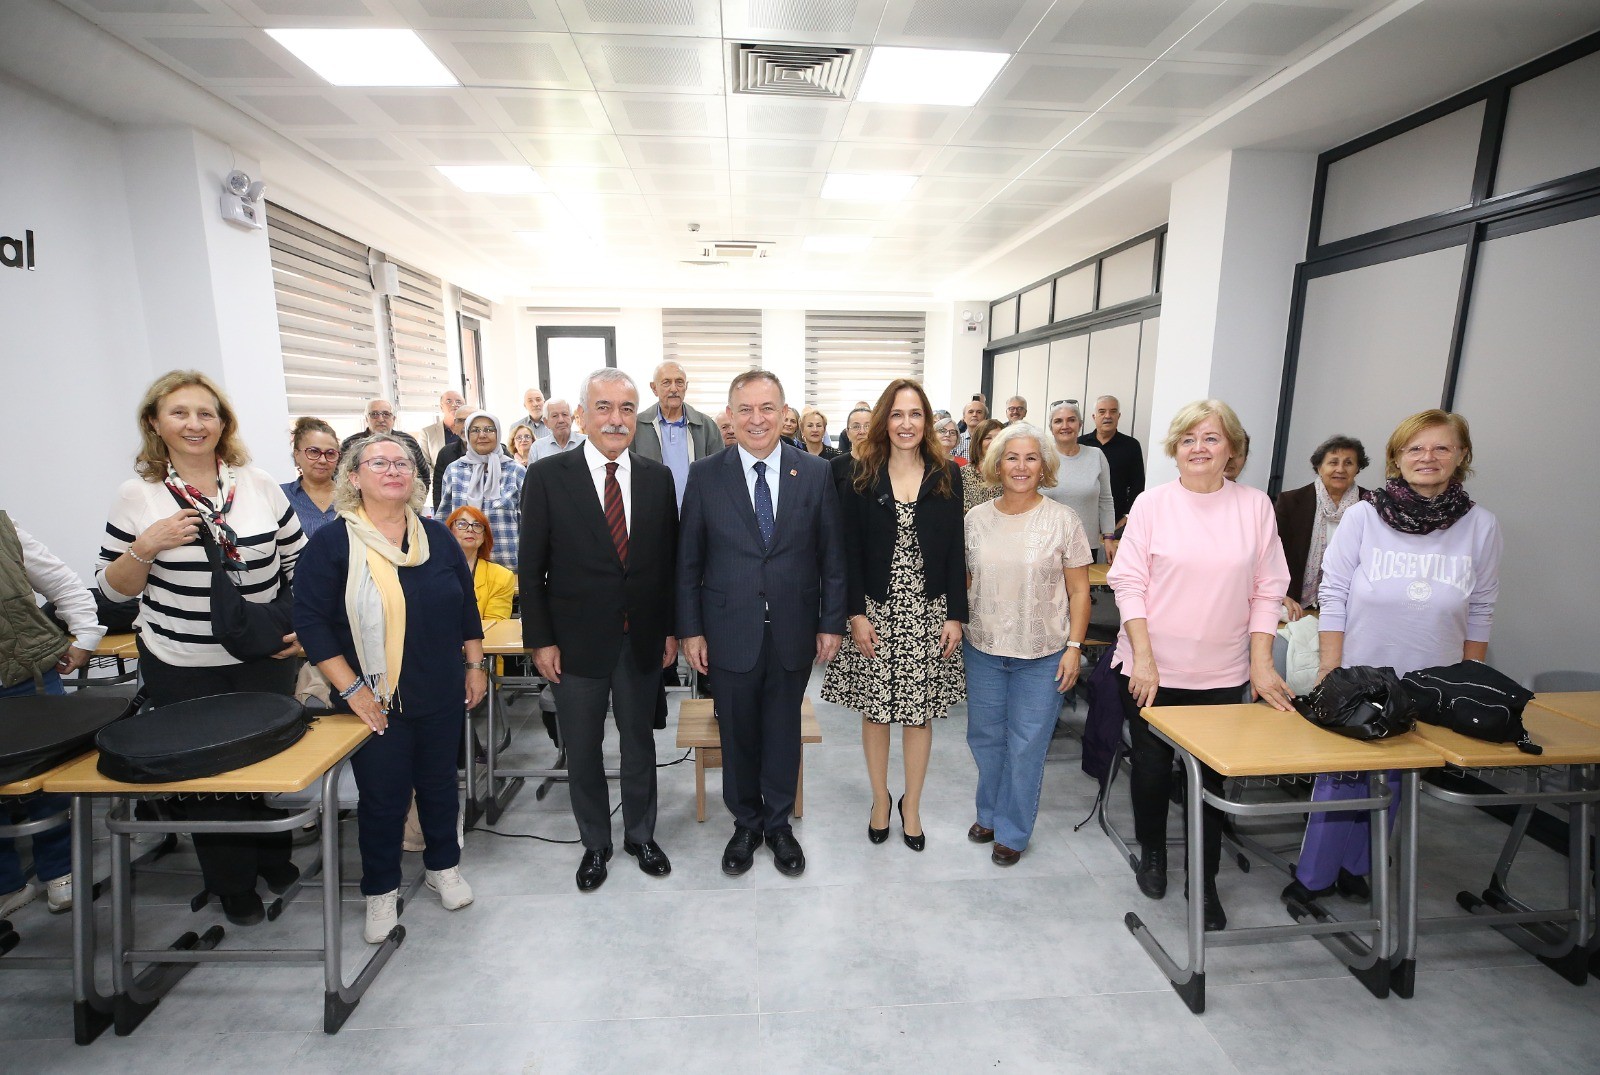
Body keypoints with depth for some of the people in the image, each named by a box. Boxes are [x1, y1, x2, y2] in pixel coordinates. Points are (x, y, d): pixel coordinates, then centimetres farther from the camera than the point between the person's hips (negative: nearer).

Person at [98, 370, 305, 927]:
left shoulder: (258, 483, -1)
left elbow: (300, 561, 5)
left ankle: (275, 860, 40)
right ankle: (233, 885, 33)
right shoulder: (136, 494, -5)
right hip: (182, 666, -1)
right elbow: (112, 588, -1)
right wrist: (144, 548, -19)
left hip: (266, 657, 1)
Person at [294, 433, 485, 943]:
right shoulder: (332, 543, -8)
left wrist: (476, 664, 6)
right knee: (382, 795, 10)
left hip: (441, 696, 3)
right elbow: (310, 619, -11)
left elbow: (467, 604, 8)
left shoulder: (436, 536, 2)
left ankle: (443, 865, 38)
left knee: (439, 782, 17)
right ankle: (381, 890, 32)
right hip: (377, 701, -3)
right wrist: (351, 687, -15)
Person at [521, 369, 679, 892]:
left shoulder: (658, 477, 0)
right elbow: (532, 568, -5)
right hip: (577, 642, -1)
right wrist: (540, 640, -7)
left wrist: (671, 629, 3)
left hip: (642, 642, 2)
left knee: (640, 745, 18)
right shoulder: (548, 475, -7)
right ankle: (595, 843, 37)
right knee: (582, 751, 15)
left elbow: (670, 561, 4)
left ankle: (641, 835, 40)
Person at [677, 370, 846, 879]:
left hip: (794, 631, 1)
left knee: (784, 732, 16)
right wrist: (690, 629, -3)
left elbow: (832, 555, 1)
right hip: (730, 631, 0)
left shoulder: (816, 473, -2)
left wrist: (832, 623, -1)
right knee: (738, 733, 15)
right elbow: (688, 561, -1)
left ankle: (779, 823, 39)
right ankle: (745, 823, 39)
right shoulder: (705, 475, -4)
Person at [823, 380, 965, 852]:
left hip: (929, 613, 1)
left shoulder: (947, 475, 3)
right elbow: (850, 549, -3)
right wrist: (856, 614, -9)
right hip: (875, 612, -1)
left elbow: (955, 550, 2)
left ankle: (911, 806, 30)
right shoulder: (860, 475, -1)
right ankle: (880, 799, 31)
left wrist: (955, 615, -2)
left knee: (920, 713, 9)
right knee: (874, 710, 9)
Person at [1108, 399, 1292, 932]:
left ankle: (1204, 881, 28)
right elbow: (1128, 583, -6)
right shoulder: (1152, 504, -4)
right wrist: (1143, 659, -11)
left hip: (1222, 674, 1)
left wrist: (1261, 662, -3)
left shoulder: (1254, 506, 1)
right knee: (1151, 769, 13)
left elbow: (1267, 591, 3)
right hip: (1151, 669, 0)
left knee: (1211, 778, 7)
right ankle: (1151, 853, 38)